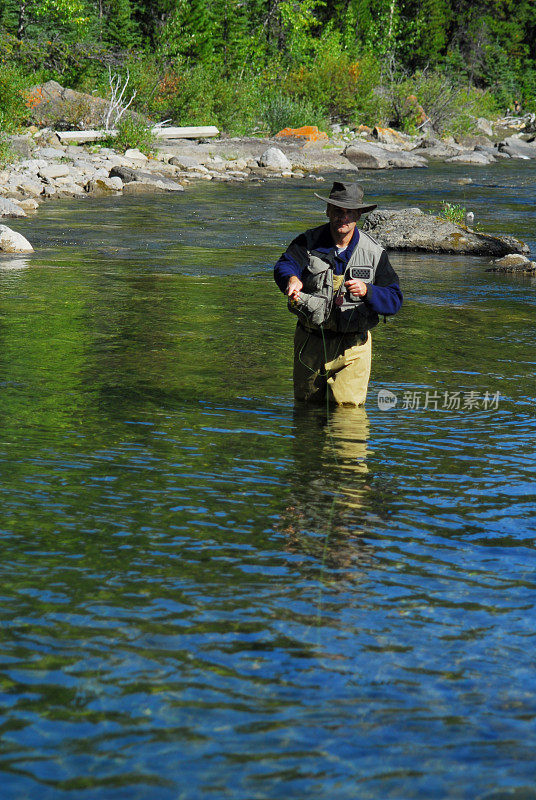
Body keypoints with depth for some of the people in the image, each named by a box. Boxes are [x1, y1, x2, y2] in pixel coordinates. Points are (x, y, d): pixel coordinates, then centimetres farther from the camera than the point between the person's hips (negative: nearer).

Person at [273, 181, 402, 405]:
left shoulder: (374, 252, -4)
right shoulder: (308, 242, -3)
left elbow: (394, 300, -8)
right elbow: (284, 265, -22)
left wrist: (366, 291, -29)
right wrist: (292, 279, -47)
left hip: (352, 346, -1)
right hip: (311, 342, 1)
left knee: (348, 404, -5)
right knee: (306, 403, 13)